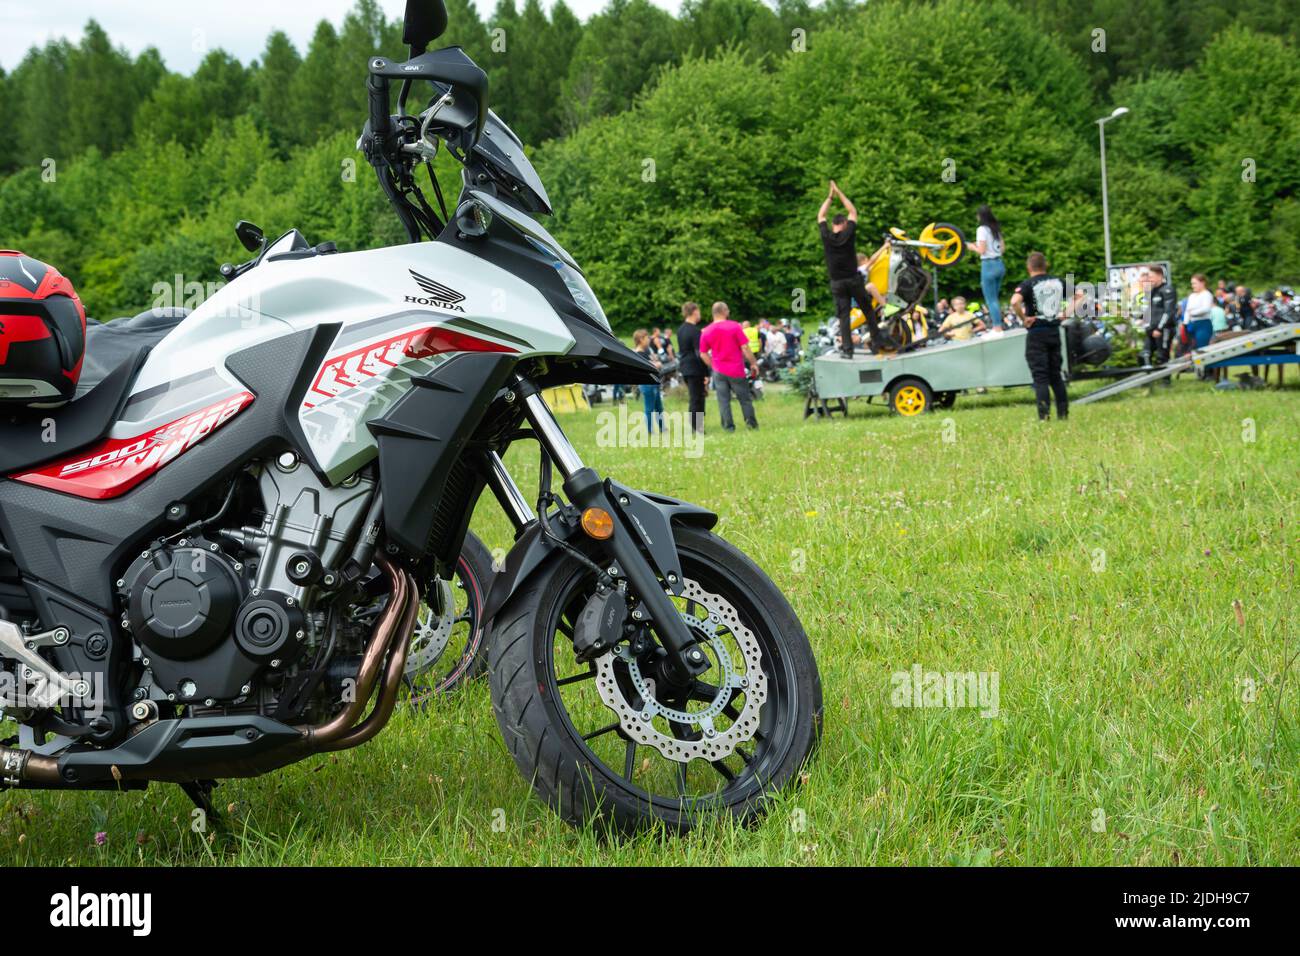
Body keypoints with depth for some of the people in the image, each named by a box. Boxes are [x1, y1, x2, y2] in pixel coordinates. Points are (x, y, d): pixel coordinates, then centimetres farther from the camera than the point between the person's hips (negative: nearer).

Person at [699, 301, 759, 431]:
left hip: (718, 371, 2)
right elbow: (745, 348, -10)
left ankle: (728, 426, 5)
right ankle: (751, 423, 15)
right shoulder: (734, 326, -10)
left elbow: (703, 354, 5)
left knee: (723, 400, 6)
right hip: (736, 370, -2)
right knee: (745, 398, 11)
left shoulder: (706, 332, 0)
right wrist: (753, 363, 1)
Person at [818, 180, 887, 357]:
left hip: (837, 283, 1)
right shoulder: (848, 234, -6)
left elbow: (820, 216, 12)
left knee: (844, 316, 1)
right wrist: (839, 193, 12)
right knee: (869, 311, 11)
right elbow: (853, 212, 7)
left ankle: (847, 349, -6)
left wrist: (830, 196, 18)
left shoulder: (826, 236, -4)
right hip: (854, 279, -1)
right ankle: (877, 342, 13)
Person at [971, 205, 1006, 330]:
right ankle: (998, 325, 14)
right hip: (1000, 263, 7)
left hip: (988, 265, -7)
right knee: (995, 297, 14)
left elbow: (981, 250, -16)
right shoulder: (996, 229, 12)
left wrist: (973, 247, 4)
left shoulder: (982, 229, -11)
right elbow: (1002, 248, 15)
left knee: (991, 299, -3)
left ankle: (997, 327, -7)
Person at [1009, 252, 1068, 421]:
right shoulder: (1058, 282, 7)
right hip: (1054, 330, 5)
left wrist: (1024, 318, -14)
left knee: (1040, 376, -3)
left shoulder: (1028, 284, -9)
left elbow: (1015, 302, -27)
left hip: (1036, 332, -5)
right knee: (1055, 374, 14)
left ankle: (1044, 414, -11)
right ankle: (1063, 412, 14)